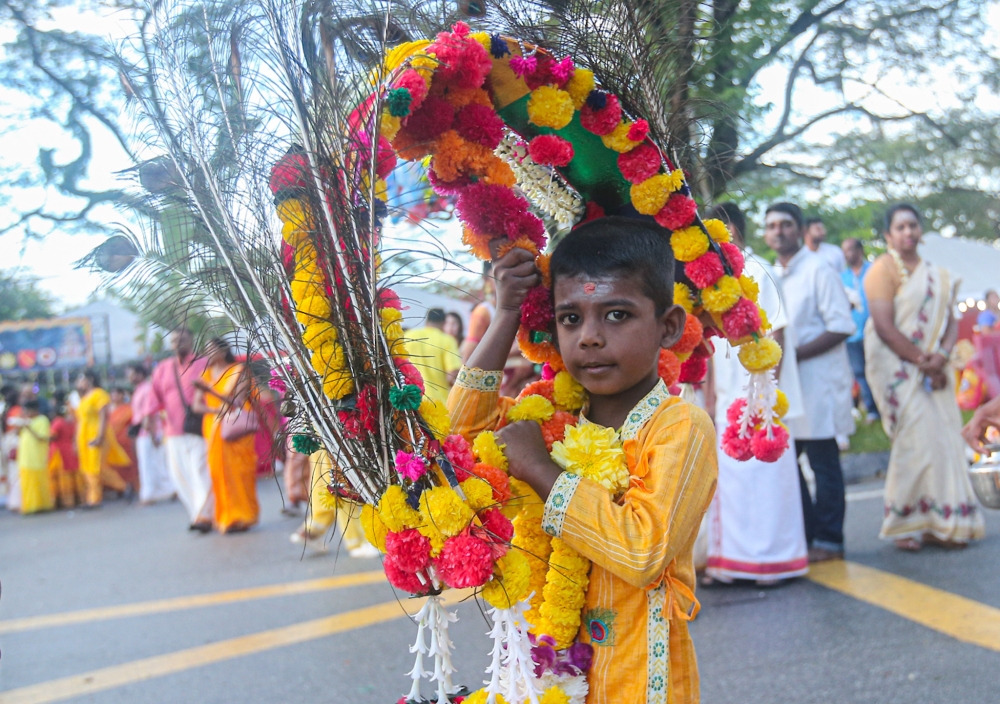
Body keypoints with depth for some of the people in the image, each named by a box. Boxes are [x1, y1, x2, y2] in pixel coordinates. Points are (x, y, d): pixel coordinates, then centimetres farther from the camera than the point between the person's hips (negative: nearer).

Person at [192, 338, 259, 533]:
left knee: (236, 471, -7)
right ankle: (227, 518, 4)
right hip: (213, 429, 4)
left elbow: (239, 400, -13)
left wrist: (210, 391, -23)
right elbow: (196, 405, 4)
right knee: (218, 472, -1)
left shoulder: (239, 371, 0)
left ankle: (241, 517, -2)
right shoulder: (205, 375, 12)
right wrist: (217, 409, -15)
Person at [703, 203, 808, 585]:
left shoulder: (757, 274, -9)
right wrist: (710, 396, 13)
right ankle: (731, 559, 17)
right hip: (728, 400, 7)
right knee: (729, 477, 9)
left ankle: (771, 560, 11)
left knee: (762, 475, 0)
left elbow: (776, 335, -13)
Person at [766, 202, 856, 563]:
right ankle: (806, 534, 20)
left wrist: (796, 354, -18)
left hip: (817, 380, -7)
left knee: (823, 462, -2)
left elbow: (841, 327, -14)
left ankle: (828, 540, 7)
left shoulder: (818, 271, -7)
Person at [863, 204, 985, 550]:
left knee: (943, 439, 3)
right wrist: (921, 361, -15)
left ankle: (940, 524, 10)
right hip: (897, 365, -6)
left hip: (933, 368, 6)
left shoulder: (938, 274, 15)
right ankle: (907, 525, -2)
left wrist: (941, 356, -10)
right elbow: (884, 326, -14)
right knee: (916, 439, -11)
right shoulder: (884, 268, -5)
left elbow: (950, 320, 9)